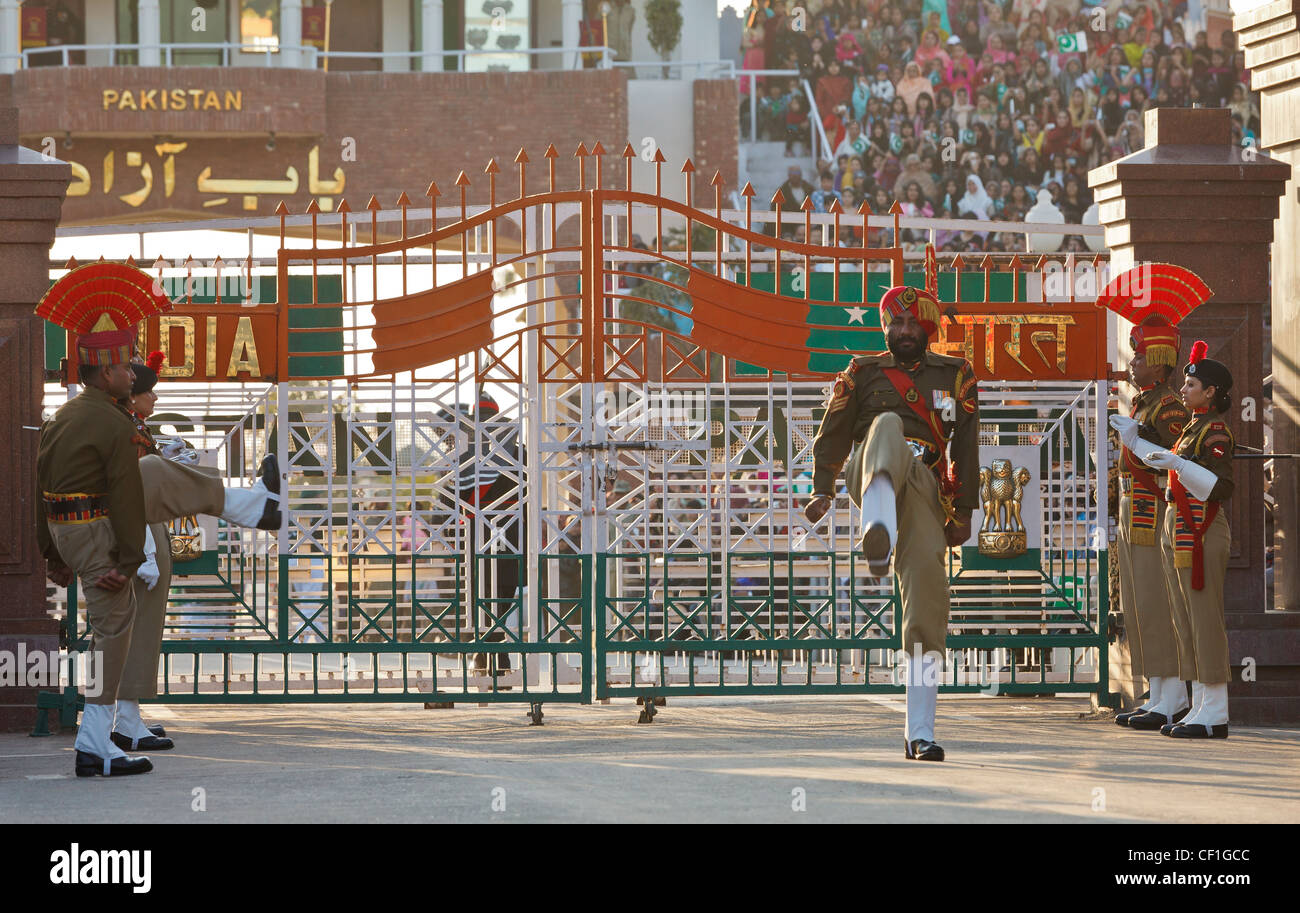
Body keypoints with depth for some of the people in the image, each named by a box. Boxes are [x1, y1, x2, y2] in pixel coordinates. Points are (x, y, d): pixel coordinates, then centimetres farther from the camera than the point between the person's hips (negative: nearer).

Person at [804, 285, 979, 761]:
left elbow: (966, 449, 18)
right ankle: (878, 530, -67)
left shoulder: (955, 376, 21)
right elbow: (833, 433, 17)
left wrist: (963, 512, 10)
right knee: (889, 425, -35)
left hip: (924, 485, 1)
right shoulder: (863, 373, 20)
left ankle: (920, 731, -9)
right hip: (872, 475, -1)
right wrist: (822, 490, 3)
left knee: (927, 580, -15)